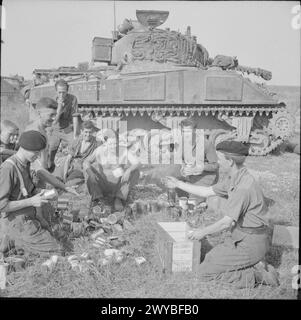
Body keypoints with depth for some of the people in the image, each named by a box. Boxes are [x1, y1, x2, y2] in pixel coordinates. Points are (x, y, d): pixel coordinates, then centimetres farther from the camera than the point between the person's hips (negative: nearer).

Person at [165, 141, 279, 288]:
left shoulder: (243, 187, -26)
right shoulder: (234, 179, 5)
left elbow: (227, 222, -22)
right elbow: (207, 191, 15)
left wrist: (204, 232, -6)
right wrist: (178, 184, 19)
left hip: (249, 243, -10)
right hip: (242, 238, 10)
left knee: (205, 271, -4)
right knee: (210, 257, 22)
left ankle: (254, 276, -5)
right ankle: (254, 264, 11)